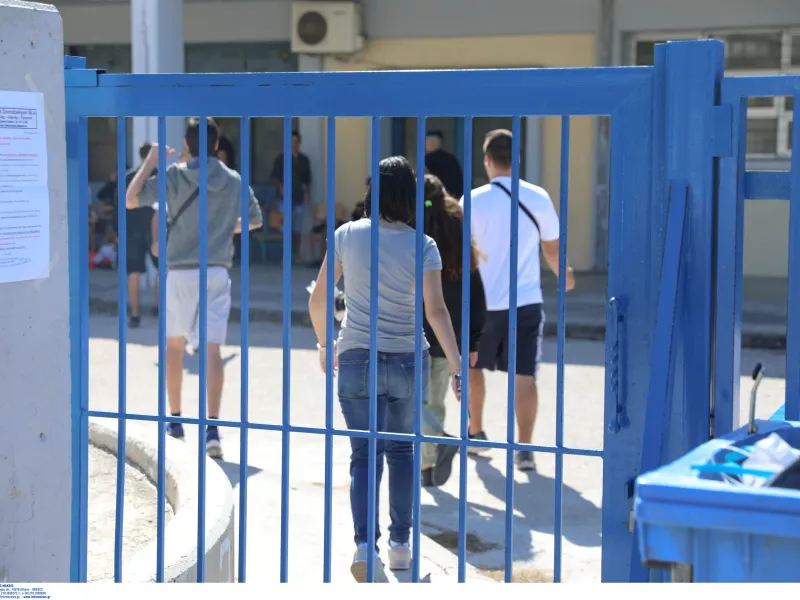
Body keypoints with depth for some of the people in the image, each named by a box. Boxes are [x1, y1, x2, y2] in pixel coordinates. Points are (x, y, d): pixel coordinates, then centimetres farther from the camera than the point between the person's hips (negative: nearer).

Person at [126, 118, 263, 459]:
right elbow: (255, 221, 16)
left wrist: (151, 159, 3)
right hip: (218, 273, 1)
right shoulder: (235, 181, 3)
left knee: (174, 344, 18)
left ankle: (175, 419, 27)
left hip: (180, 272, -1)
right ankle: (212, 428, -17)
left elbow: (131, 199, -7)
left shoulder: (174, 176, -6)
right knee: (213, 350, -5)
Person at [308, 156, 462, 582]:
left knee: (365, 456, 3)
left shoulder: (347, 235, -3)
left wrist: (324, 343, 16)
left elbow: (317, 300, 0)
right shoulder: (422, 246, -7)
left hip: (356, 360, 0)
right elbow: (436, 311, -15)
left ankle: (365, 545, -16)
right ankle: (400, 544, 24)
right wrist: (457, 366, -11)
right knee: (401, 451, 18)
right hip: (407, 362, 0)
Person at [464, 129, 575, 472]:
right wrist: (563, 275, 29)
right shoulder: (538, 198, 0)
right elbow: (552, 248, 10)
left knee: (473, 366, 21)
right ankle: (524, 448, -6)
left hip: (483, 302, -1)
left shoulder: (473, 201, -6)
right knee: (524, 376, 0)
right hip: (526, 302, 1)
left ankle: (475, 432, 32)